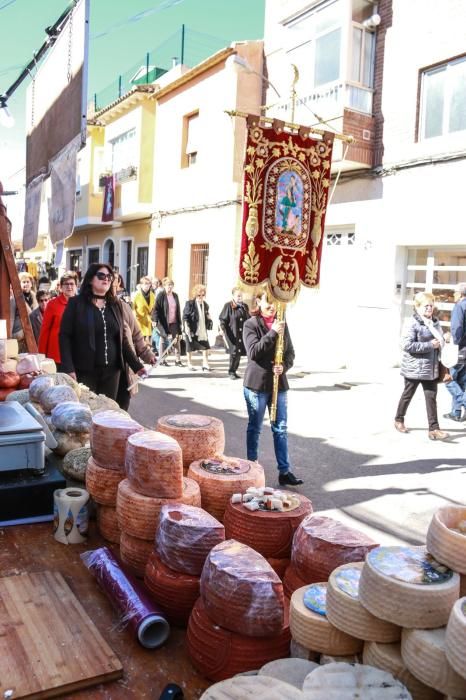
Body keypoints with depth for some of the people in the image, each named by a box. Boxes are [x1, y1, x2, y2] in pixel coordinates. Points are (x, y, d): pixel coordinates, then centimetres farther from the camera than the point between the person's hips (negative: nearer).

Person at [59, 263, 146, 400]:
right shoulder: (76, 303, 0)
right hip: (84, 371, -3)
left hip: (112, 370, 4)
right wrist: (68, 368, -14)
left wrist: (136, 365, 7)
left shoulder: (116, 305, 11)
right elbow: (65, 337, -4)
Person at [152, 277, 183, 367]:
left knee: (176, 340, 3)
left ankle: (177, 360, 8)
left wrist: (179, 321, 14)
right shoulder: (161, 295, -6)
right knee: (163, 339, 6)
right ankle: (161, 360, 15)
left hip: (174, 322, 5)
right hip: (163, 322, -5)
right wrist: (155, 320, -17)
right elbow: (156, 308, -9)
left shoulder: (175, 295, 11)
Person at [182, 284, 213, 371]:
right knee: (190, 348, 8)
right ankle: (190, 364, 22)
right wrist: (186, 326, -20)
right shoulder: (190, 303, -10)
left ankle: (205, 365, 5)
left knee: (205, 347, -1)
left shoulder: (205, 304, 8)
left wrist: (209, 320, -2)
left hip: (202, 330, 5)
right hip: (192, 330, -5)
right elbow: (185, 316, -11)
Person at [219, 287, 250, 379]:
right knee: (234, 352, -8)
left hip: (242, 334, 5)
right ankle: (231, 372, 8)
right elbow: (223, 320, -5)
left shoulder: (245, 306, 11)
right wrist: (223, 329, -19)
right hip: (232, 334, -5)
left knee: (239, 353, 7)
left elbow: (248, 320, 19)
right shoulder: (228, 306, -4)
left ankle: (233, 371, 20)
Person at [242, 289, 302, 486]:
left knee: (281, 428, 7)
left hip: (279, 383, 4)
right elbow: (253, 352, -18)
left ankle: (285, 471, 12)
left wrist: (284, 366, -12)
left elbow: (290, 353, 9)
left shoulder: (282, 324, 7)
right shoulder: (251, 324, -7)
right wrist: (273, 333, -23)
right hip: (256, 383, -4)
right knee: (255, 427, 10)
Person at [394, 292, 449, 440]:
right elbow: (407, 345, -23)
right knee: (407, 395, 12)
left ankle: (434, 429, 5)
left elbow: (441, 341, 19)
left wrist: (440, 343, -5)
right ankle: (399, 420, 33)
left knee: (431, 397, 3)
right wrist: (430, 345, -22)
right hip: (414, 368, -5)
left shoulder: (435, 322, 6)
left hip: (431, 368, 6)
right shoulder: (413, 323, -15)